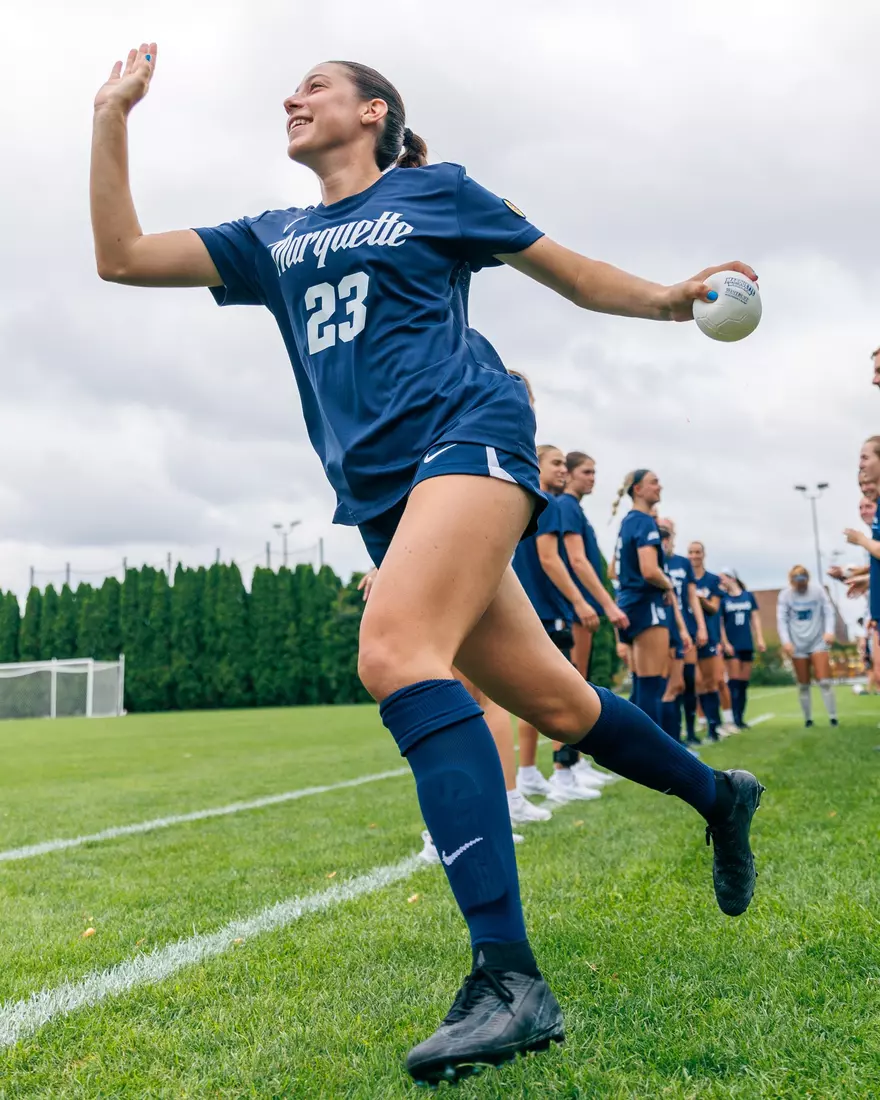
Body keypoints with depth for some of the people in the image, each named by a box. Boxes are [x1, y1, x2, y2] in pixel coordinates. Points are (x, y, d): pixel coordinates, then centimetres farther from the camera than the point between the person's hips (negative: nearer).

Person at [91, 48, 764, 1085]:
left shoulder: (434, 190, 13)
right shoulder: (271, 240, 25)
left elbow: (574, 274, 17)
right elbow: (123, 256, 20)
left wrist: (671, 299, 3)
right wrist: (112, 115, 17)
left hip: (465, 432, -5)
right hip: (384, 493, 5)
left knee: (394, 651, -30)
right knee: (552, 701, 7)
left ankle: (508, 978, -34)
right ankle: (716, 795, 33)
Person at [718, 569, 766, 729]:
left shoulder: (749, 596, 7)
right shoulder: (723, 599, 0)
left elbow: (755, 619, 9)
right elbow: (720, 623, -2)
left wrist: (760, 639, 2)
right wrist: (725, 643, -10)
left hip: (747, 644, 3)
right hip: (731, 645, -3)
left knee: (744, 683, 5)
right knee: (734, 681, -6)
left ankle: (741, 718, 11)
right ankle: (735, 719, -6)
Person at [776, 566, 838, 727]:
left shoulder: (818, 591, -3)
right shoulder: (785, 595, -3)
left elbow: (829, 611, -1)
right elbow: (781, 620, -3)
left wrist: (829, 631, -16)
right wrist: (786, 641, -14)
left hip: (818, 642, -1)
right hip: (797, 645, 1)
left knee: (824, 682, -9)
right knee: (803, 685, 7)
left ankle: (833, 717, -2)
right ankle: (808, 718, 17)